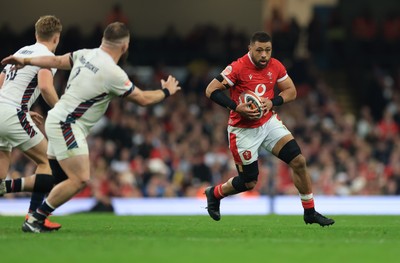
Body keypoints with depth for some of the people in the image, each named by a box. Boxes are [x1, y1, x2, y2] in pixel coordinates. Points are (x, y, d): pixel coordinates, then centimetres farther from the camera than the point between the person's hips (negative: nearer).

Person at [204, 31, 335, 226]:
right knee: (249, 182, 2)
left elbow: (291, 91, 5)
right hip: (243, 130, -5)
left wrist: (272, 102, -14)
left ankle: (310, 212, 8)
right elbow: (211, 90, -20)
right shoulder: (238, 68, -21)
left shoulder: (276, 67, -4)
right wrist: (236, 107, -30)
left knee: (298, 161, -5)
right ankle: (214, 194, 32)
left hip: (269, 121, 5)